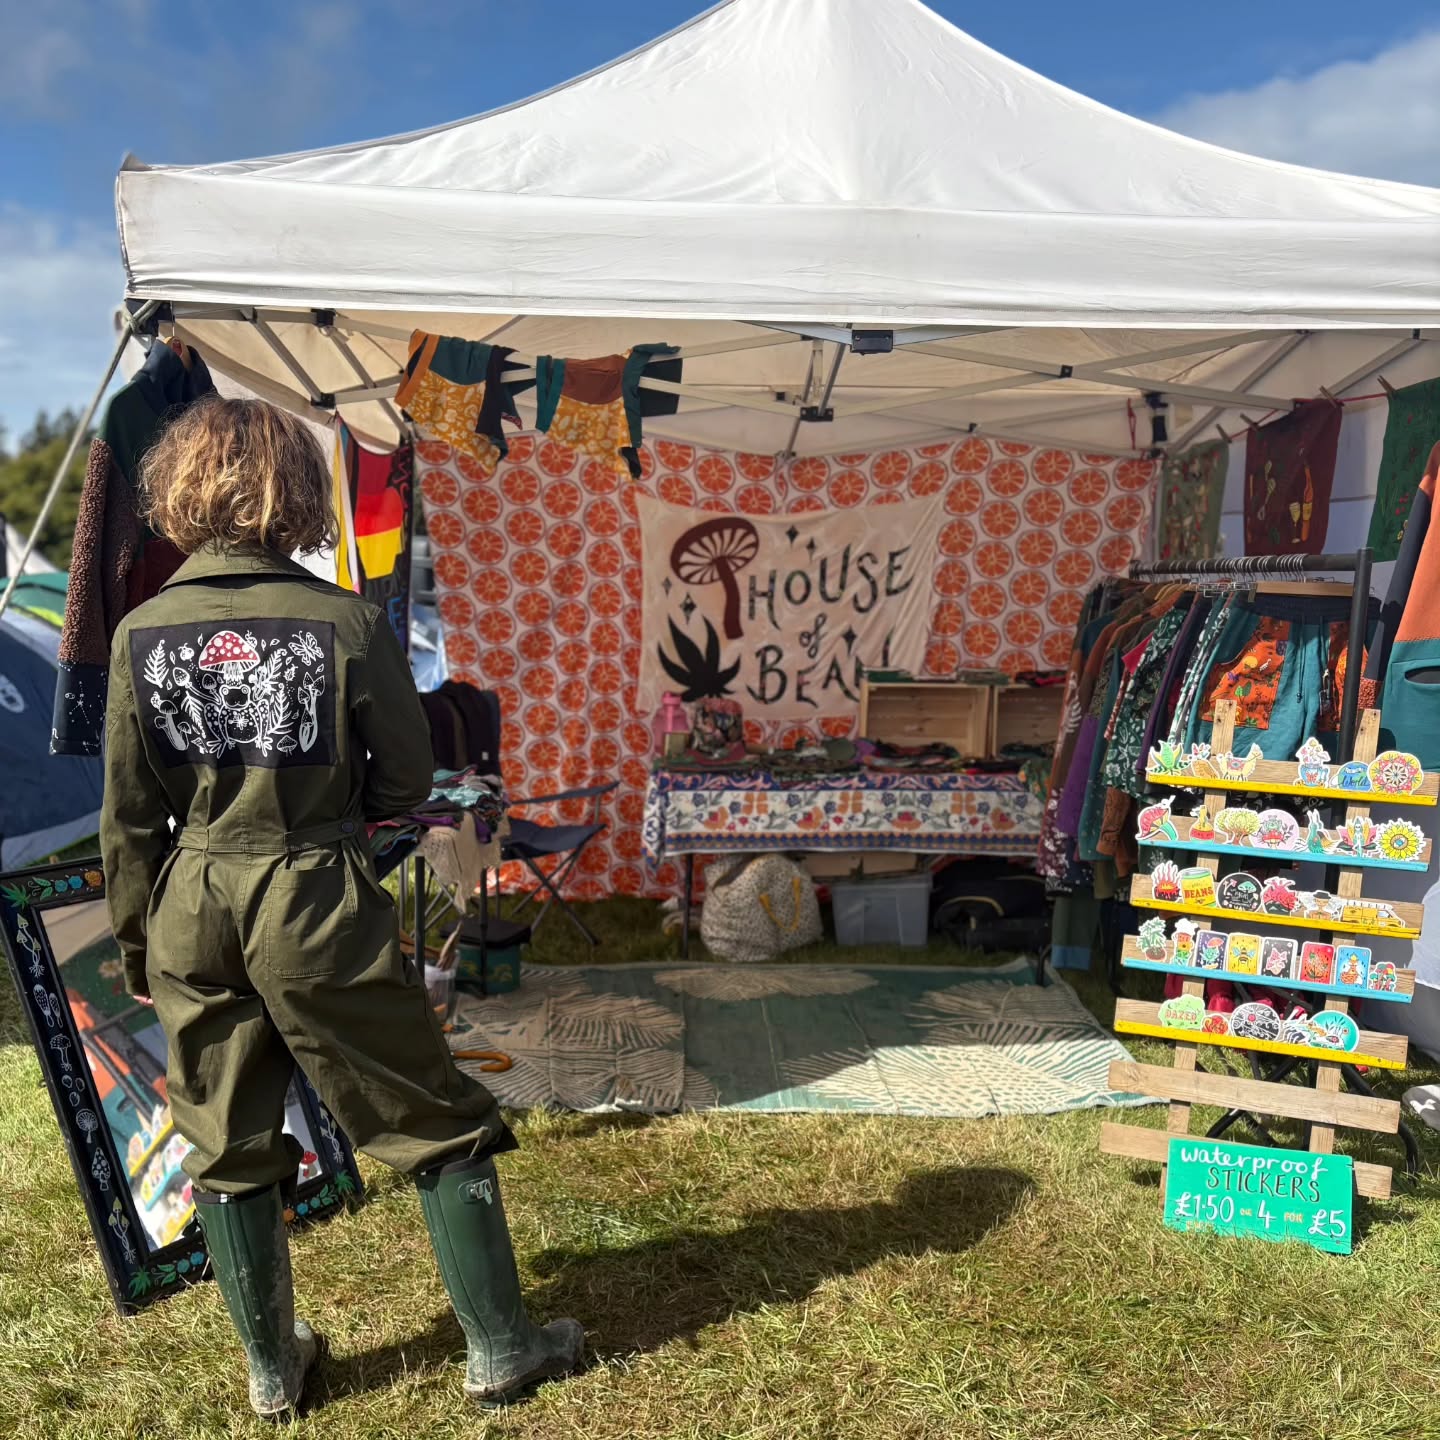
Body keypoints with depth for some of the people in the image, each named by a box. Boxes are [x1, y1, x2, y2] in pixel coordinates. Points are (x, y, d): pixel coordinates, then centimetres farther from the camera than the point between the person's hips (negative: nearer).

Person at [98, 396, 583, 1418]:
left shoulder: (142, 633, -3)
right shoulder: (344, 620, -12)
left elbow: (130, 816, 2)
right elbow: (406, 780, -5)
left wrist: (137, 942, 14)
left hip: (191, 913, 4)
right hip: (320, 907, -3)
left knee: (228, 1150, 19)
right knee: (439, 1126, 11)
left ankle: (272, 1367, 36)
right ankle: (500, 1350, 23)